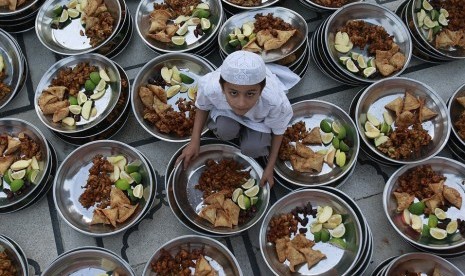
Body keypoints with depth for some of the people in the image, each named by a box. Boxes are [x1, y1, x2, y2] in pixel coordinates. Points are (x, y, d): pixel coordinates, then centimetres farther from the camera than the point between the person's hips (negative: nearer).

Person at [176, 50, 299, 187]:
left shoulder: (276, 102, -41)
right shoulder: (210, 87, -39)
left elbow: (278, 131, -17)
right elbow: (202, 107, -11)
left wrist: (270, 168, -11)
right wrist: (194, 142, -17)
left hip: (259, 118, -1)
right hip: (226, 111, 1)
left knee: (252, 149, -24)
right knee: (225, 130, -30)